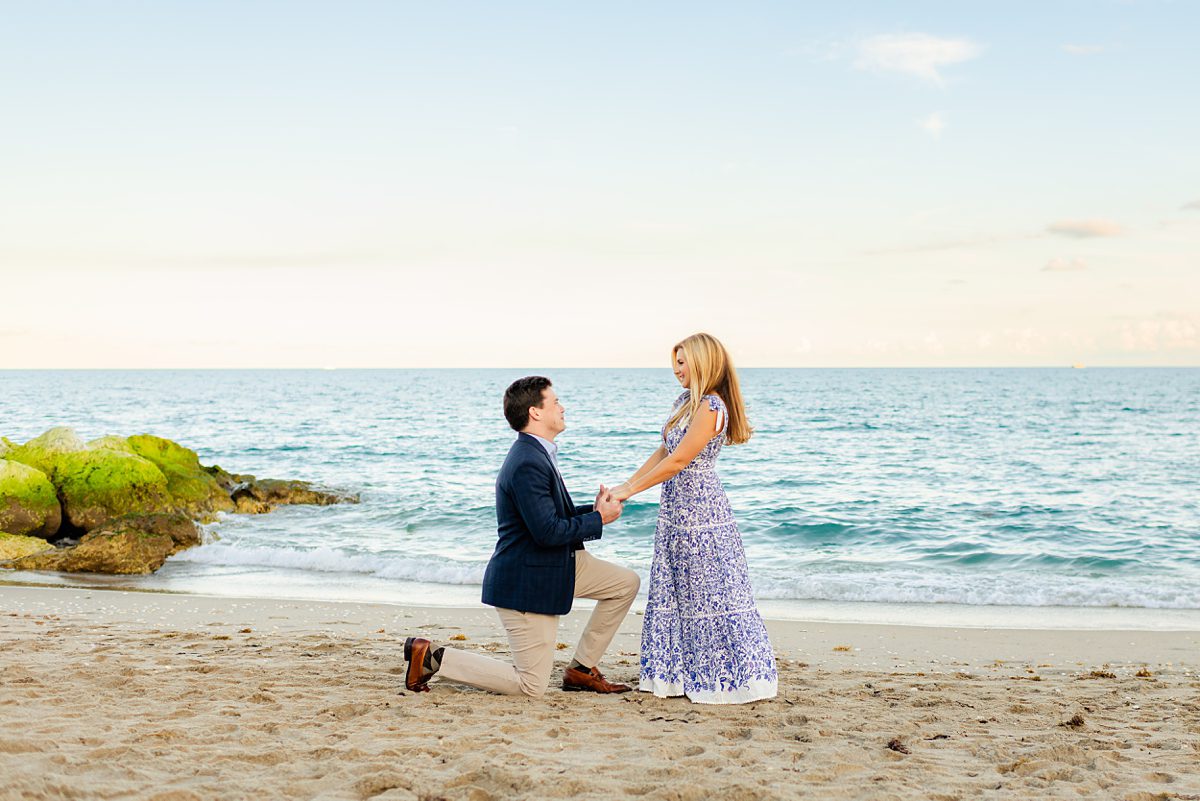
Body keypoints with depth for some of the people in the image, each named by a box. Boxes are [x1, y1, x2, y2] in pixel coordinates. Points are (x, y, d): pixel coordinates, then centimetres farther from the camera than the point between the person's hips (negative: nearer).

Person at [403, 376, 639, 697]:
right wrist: (598, 519, -15)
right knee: (531, 686, -4)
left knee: (627, 583, 11)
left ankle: (582, 670, 17)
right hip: (525, 581, -10)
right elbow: (548, 531, -28)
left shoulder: (538, 454, 9)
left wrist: (592, 510, 1)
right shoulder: (527, 465, -25)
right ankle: (432, 657, 2)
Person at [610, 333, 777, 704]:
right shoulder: (687, 402, 11)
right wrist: (625, 484, 6)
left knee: (709, 592, -2)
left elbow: (678, 461, -20)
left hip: (700, 511, -10)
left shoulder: (710, 407, -19)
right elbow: (663, 452, 13)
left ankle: (730, 676, 7)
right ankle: (679, 672, 21)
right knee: (674, 591, 12)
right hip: (678, 510, 10)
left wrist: (630, 491, -16)